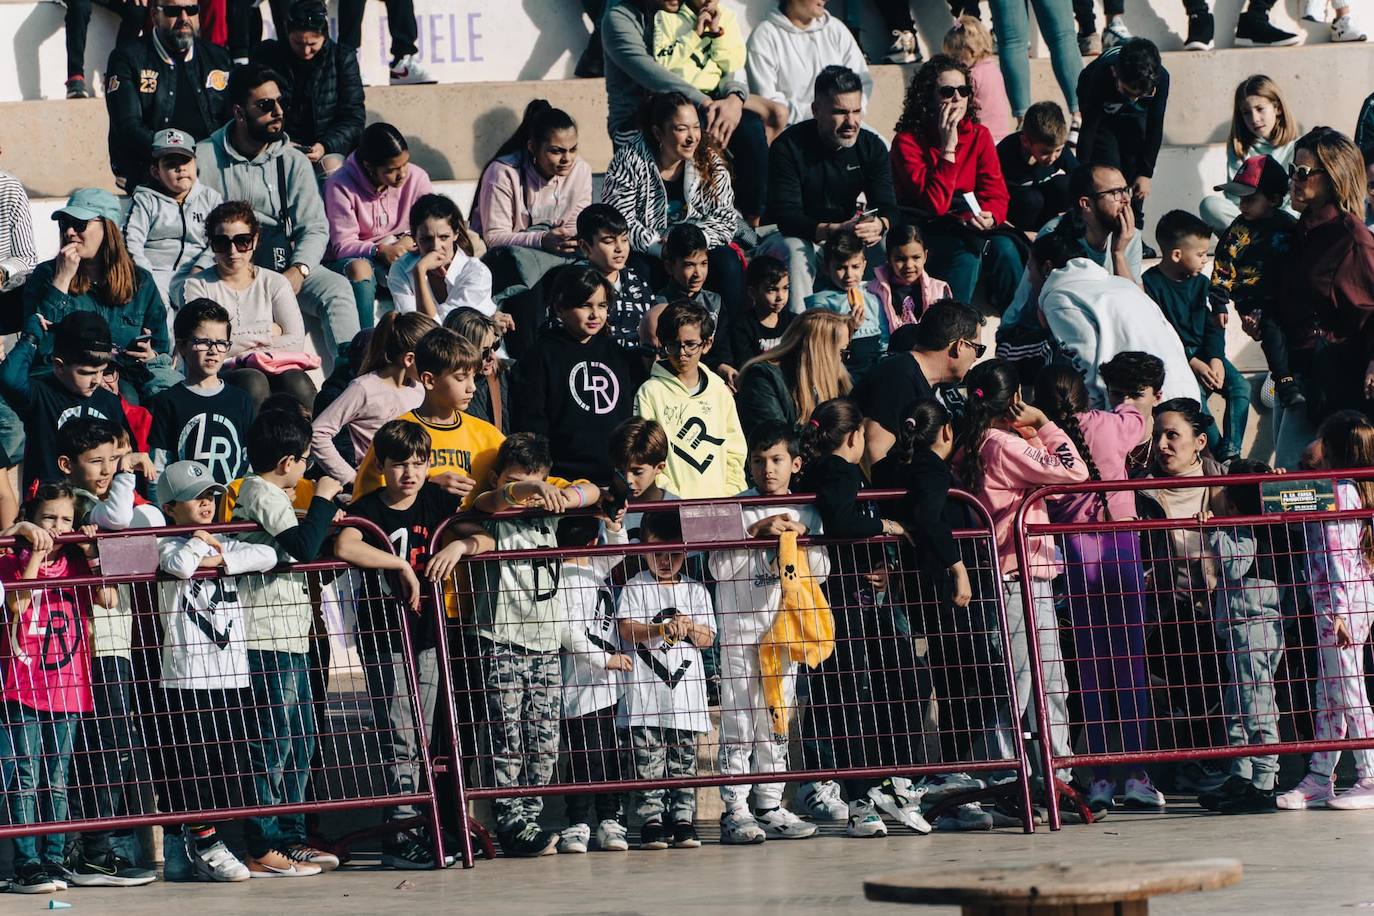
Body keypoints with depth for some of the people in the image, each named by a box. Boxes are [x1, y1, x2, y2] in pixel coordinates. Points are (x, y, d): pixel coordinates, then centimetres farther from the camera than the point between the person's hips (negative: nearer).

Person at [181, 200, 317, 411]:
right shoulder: (197, 286, 10)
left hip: (274, 370, 2)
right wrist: (266, 333, 0)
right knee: (252, 382, -37)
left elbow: (296, 342, 4)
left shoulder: (275, 283, 17)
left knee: (297, 382, -32)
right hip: (219, 375, -2)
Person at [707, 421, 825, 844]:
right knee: (738, 722, -6)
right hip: (740, 628, -4)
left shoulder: (806, 513, 9)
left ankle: (769, 806, 12)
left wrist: (802, 537, -9)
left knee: (776, 721, 7)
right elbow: (718, 567, -10)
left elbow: (820, 571, 8)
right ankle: (735, 811, -6)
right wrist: (758, 533, -16)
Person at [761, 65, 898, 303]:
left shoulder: (872, 146, -2)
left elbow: (888, 208, -9)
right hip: (790, 236, -4)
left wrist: (879, 225, -36)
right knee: (796, 250, -36)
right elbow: (786, 217, -25)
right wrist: (834, 230, -42)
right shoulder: (788, 147, -17)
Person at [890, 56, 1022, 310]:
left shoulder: (979, 135, 5)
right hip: (928, 230, -4)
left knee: (1004, 248, -27)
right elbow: (935, 204, -19)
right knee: (966, 254, -34)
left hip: (972, 228, 4)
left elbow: (997, 196, 1)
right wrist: (948, 147, -20)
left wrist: (989, 218, -24)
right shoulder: (907, 141, -10)